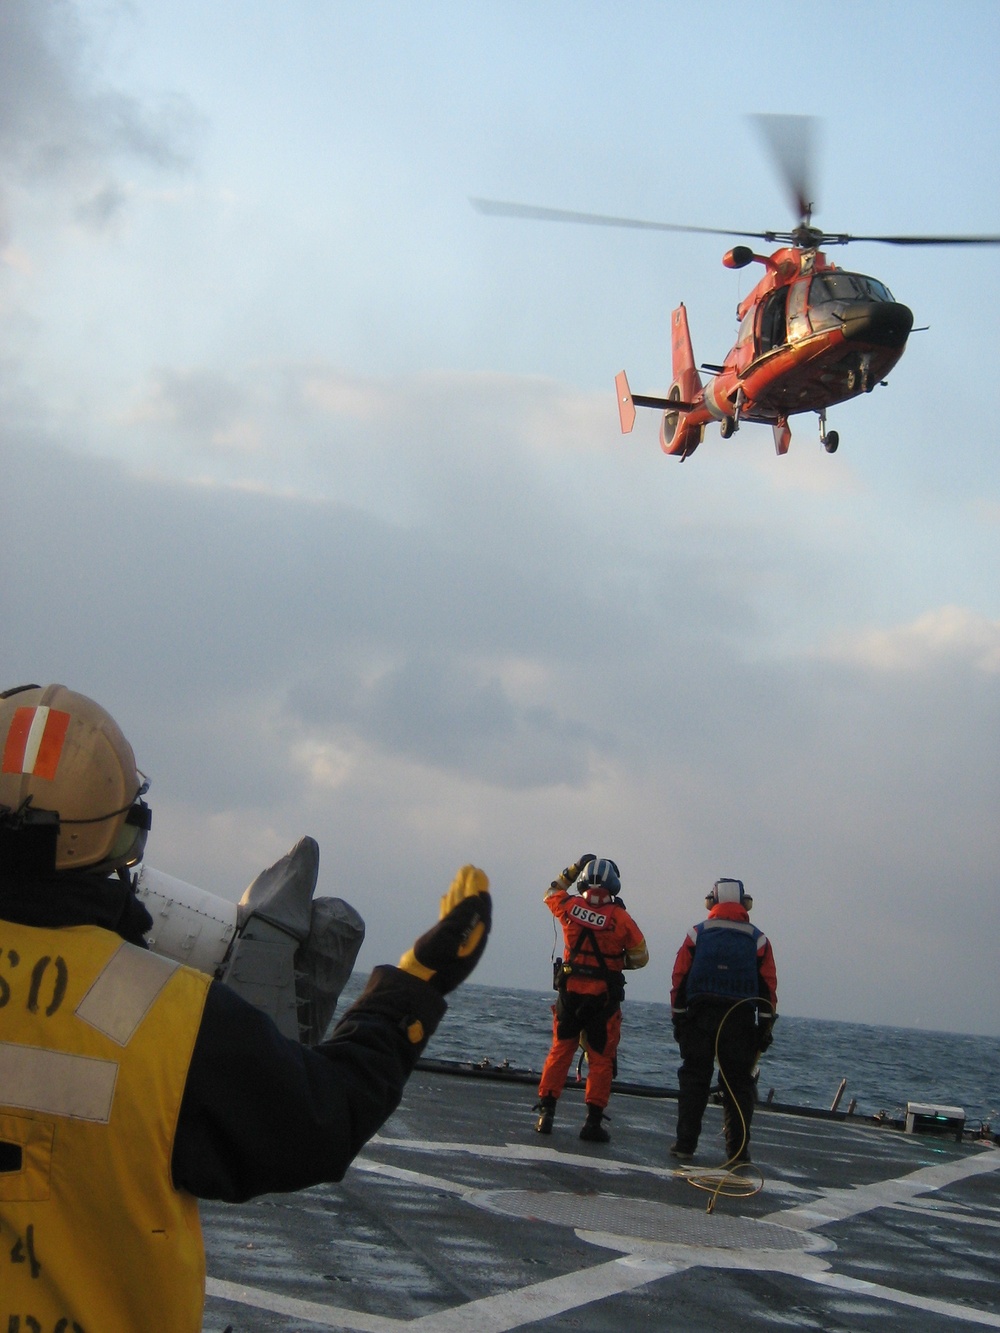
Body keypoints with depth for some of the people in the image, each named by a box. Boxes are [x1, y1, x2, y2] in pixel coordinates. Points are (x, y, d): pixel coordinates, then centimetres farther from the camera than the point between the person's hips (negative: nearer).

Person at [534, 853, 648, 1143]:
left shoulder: (570, 907, -5)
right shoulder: (620, 918, -12)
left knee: (559, 1052, 12)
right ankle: (593, 1121, 3)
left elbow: (551, 894, 19)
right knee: (601, 1059, 6)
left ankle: (546, 1113, 10)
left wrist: (573, 869, 23)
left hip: (570, 993, 2)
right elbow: (640, 957, -3)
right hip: (604, 997, -2)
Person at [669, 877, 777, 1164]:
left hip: (700, 1017, 0)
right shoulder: (757, 939, 5)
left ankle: (685, 1144, 2)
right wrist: (765, 1026, 6)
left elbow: (680, 978, 3)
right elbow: (768, 986, 3)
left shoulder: (697, 934, 4)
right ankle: (738, 1149, 3)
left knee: (694, 1079, 5)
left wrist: (678, 1019, 9)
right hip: (741, 1021, 0)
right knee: (738, 1083, 5)